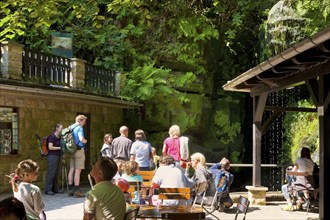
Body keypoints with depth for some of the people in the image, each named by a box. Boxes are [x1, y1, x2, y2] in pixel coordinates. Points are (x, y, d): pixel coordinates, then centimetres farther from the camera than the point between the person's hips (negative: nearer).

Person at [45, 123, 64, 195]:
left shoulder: (59, 137, 14)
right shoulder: (52, 137, -10)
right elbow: (50, 147, -17)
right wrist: (60, 147, -15)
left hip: (58, 156, 8)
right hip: (52, 156, -8)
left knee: (56, 173, 10)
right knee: (51, 173, -6)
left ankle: (55, 189, 16)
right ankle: (48, 190, -2)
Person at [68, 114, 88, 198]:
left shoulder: (70, 127, 13)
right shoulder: (79, 128, -12)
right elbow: (81, 139, -24)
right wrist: (85, 141, -5)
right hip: (79, 150, -8)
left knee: (71, 170, 10)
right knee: (78, 170, -5)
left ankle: (70, 190, 13)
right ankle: (76, 191, -5)